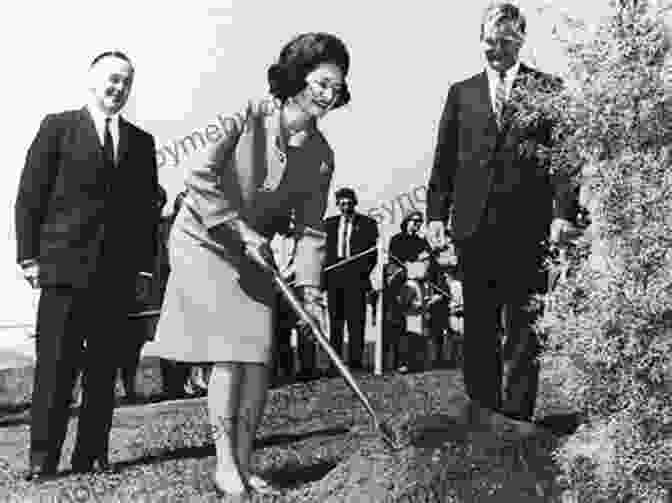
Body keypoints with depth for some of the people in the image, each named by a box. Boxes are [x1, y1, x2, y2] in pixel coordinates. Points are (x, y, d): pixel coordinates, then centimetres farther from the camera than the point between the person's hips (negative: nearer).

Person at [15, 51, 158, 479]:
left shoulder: (141, 141, 14)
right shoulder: (58, 127, 5)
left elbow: (147, 209, 14)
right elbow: (30, 196, 2)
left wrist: (144, 266, 6)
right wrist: (29, 256, -4)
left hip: (119, 274, 3)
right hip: (64, 266, -3)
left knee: (104, 370, 6)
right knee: (56, 367, -2)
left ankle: (92, 455, 13)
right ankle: (42, 459, 5)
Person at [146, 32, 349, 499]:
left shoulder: (321, 155, -4)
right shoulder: (248, 118, -18)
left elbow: (311, 228, -5)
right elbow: (201, 181, -19)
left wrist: (309, 286, -15)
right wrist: (241, 229, -20)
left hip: (254, 254, 5)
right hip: (204, 242, -5)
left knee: (260, 355, -1)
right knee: (230, 351, -12)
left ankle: (244, 463, 10)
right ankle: (224, 464, -2)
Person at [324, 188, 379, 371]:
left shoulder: (367, 223, 7)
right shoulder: (329, 223, 16)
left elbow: (373, 251, 4)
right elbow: (325, 249, 14)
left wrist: (366, 270, -7)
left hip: (356, 275, -3)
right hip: (334, 275, 3)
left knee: (356, 319, -6)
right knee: (335, 319, 4)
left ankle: (355, 360, -4)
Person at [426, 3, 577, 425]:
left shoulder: (548, 89, 6)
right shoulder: (462, 93, 14)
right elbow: (445, 160, 12)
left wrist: (563, 211, -12)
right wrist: (437, 213, 2)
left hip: (527, 226, -2)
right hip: (474, 225, 3)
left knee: (524, 328, 2)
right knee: (478, 326, 8)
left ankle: (516, 418, 8)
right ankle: (480, 413, 18)